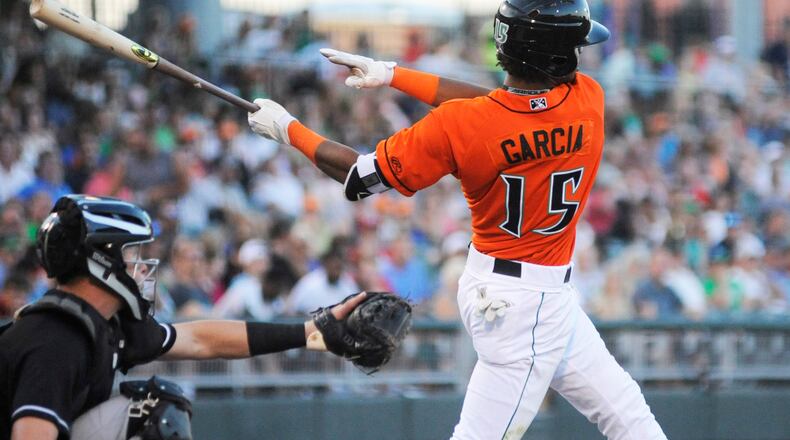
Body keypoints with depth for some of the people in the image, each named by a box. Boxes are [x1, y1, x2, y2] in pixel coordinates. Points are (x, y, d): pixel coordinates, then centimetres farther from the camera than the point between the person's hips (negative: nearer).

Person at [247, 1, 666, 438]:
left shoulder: (460, 126, -17)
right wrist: (393, 75, 0)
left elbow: (362, 176, -9)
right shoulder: (588, 100, -16)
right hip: (529, 302, -3)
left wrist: (287, 129, 6)